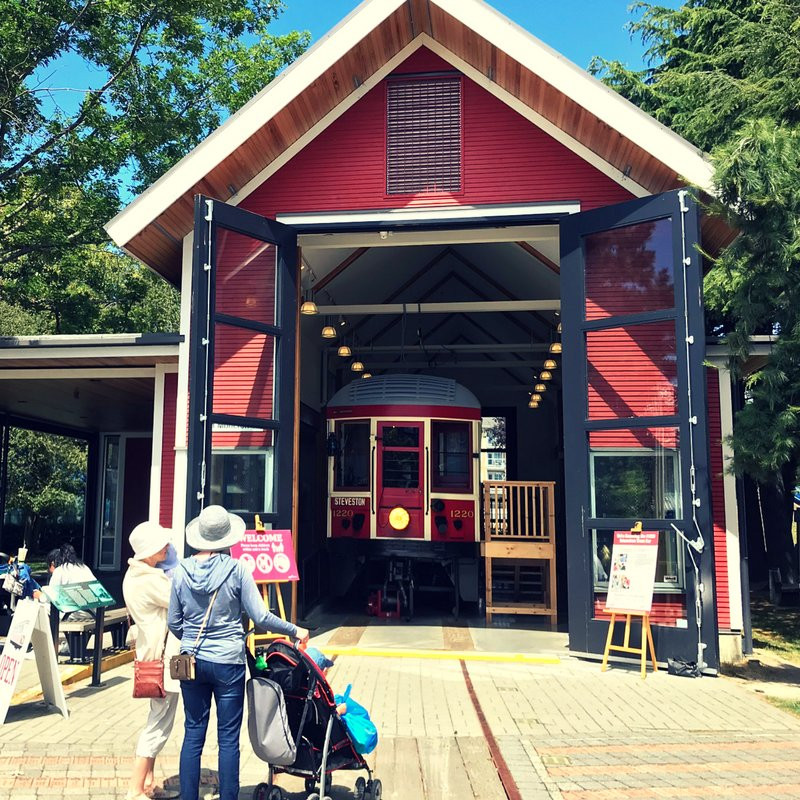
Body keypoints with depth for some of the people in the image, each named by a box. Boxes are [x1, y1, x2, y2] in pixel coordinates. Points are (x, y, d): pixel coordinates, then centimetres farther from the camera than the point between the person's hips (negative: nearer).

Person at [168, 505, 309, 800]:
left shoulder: (181, 571, -1)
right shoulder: (236, 569, -11)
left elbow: (174, 623, 7)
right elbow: (260, 618, -11)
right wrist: (295, 630, 2)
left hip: (192, 661, 3)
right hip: (227, 662, -3)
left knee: (193, 734, 13)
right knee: (228, 739, 6)